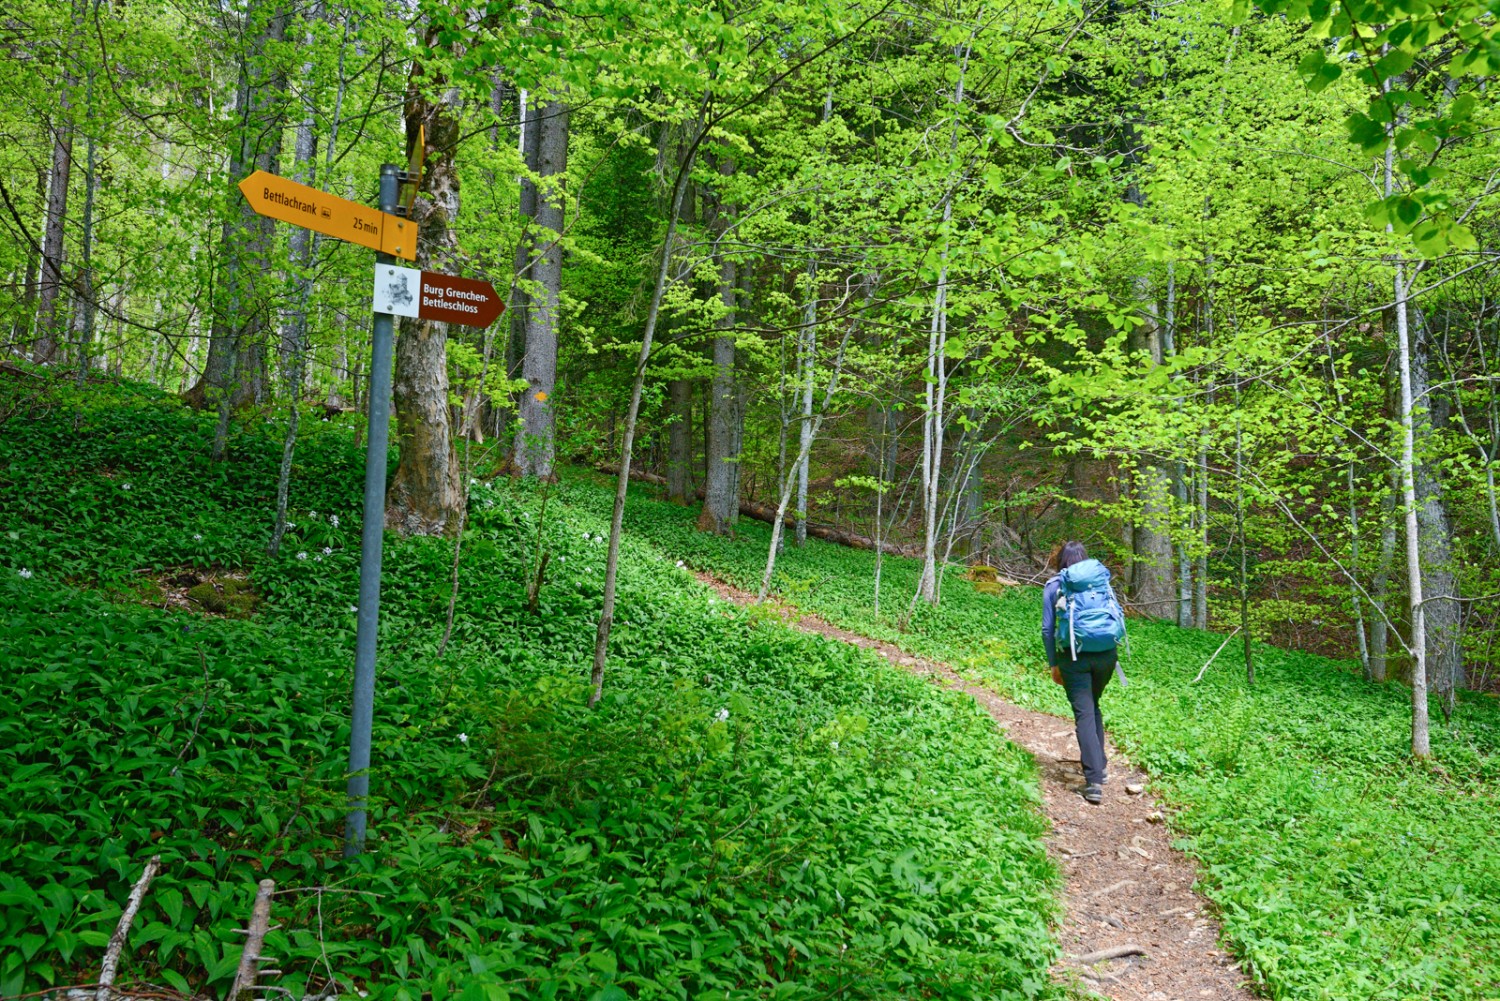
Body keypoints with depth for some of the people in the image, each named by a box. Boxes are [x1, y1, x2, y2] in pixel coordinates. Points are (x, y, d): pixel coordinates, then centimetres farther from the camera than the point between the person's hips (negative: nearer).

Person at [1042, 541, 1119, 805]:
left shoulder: (1053, 586, 4)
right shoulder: (1101, 578, 9)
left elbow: (1047, 628, 1)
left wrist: (1053, 664, 8)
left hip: (1073, 657, -3)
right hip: (1106, 654, 3)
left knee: (1084, 714, -3)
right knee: (1093, 707, 23)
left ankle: (1094, 780, -12)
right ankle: (1099, 766, 27)